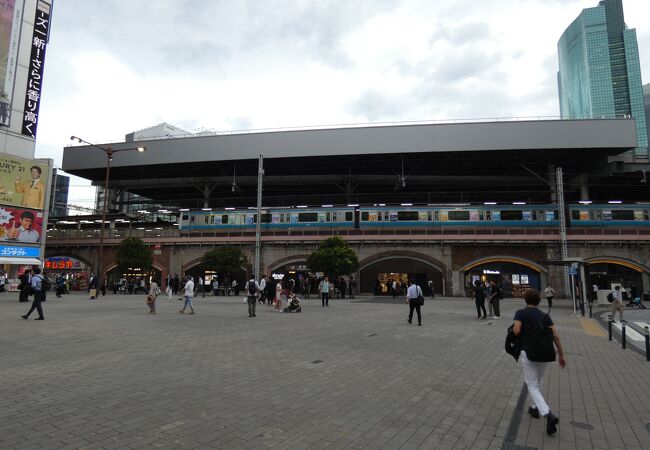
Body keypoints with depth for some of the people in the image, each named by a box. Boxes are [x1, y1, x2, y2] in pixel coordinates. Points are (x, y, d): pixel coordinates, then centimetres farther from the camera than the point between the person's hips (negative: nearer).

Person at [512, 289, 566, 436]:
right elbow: (556, 336, 2)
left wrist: (513, 329, 8)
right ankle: (536, 408, 38)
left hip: (527, 353, -5)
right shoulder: (545, 316, 9)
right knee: (538, 381, 27)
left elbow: (516, 331, -15)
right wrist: (561, 355, 8)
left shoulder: (520, 313, -2)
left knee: (532, 385, 2)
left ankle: (548, 414, -16)